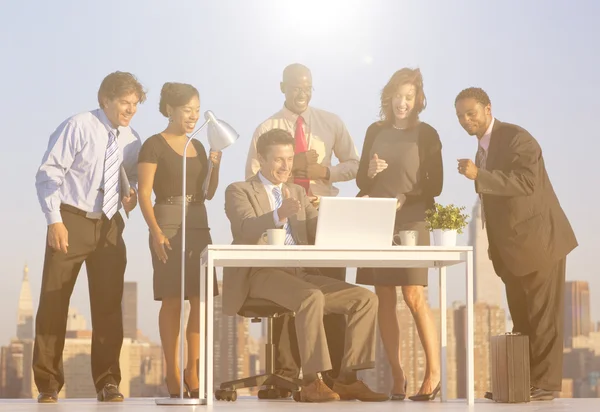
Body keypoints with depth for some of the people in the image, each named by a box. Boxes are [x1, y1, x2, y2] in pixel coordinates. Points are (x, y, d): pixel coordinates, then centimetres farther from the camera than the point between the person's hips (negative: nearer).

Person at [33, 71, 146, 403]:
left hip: (109, 226, 4)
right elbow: (48, 174, -11)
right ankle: (48, 384, 8)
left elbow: (135, 177, 22)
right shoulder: (77, 127, -10)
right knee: (53, 302, -1)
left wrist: (132, 194, -1)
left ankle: (107, 382, 13)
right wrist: (55, 221, -17)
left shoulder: (131, 140, 6)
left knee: (109, 305, 4)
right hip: (71, 222, -4)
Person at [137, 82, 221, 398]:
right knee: (172, 300, -5)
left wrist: (215, 165, 2)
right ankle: (172, 373, 2)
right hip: (168, 225, -6)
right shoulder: (154, 145, -3)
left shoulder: (197, 147, 16)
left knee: (201, 298, 0)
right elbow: (144, 194, -9)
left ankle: (192, 371, 8)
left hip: (198, 226, 6)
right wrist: (156, 232, -19)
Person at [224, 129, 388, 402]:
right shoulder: (239, 191, 5)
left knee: (366, 298, -11)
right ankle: (312, 383, -31)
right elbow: (246, 229, -14)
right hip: (260, 274, -7)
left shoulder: (298, 193, 25)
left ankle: (347, 379, -12)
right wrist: (278, 216, -34)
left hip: (301, 272, 7)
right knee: (311, 297, -35)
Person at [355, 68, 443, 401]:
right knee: (385, 299, 2)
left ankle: (434, 373, -4)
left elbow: (435, 185, -2)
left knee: (414, 296, -11)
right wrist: (371, 173, -9)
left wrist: (406, 198, -17)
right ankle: (397, 377, 6)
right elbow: (361, 180, 13)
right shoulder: (375, 132, 11)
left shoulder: (426, 135, 0)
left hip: (411, 224, -4)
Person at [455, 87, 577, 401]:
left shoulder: (516, 138, -12)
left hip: (539, 241, -9)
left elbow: (527, 181, -27)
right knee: (522, 320, 12)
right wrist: (496, 248, 16)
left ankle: (544, 384, -1)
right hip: (512, 247, 9)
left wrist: (479, 176, -30)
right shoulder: (484, 148, 16)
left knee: (543, 318, -5)